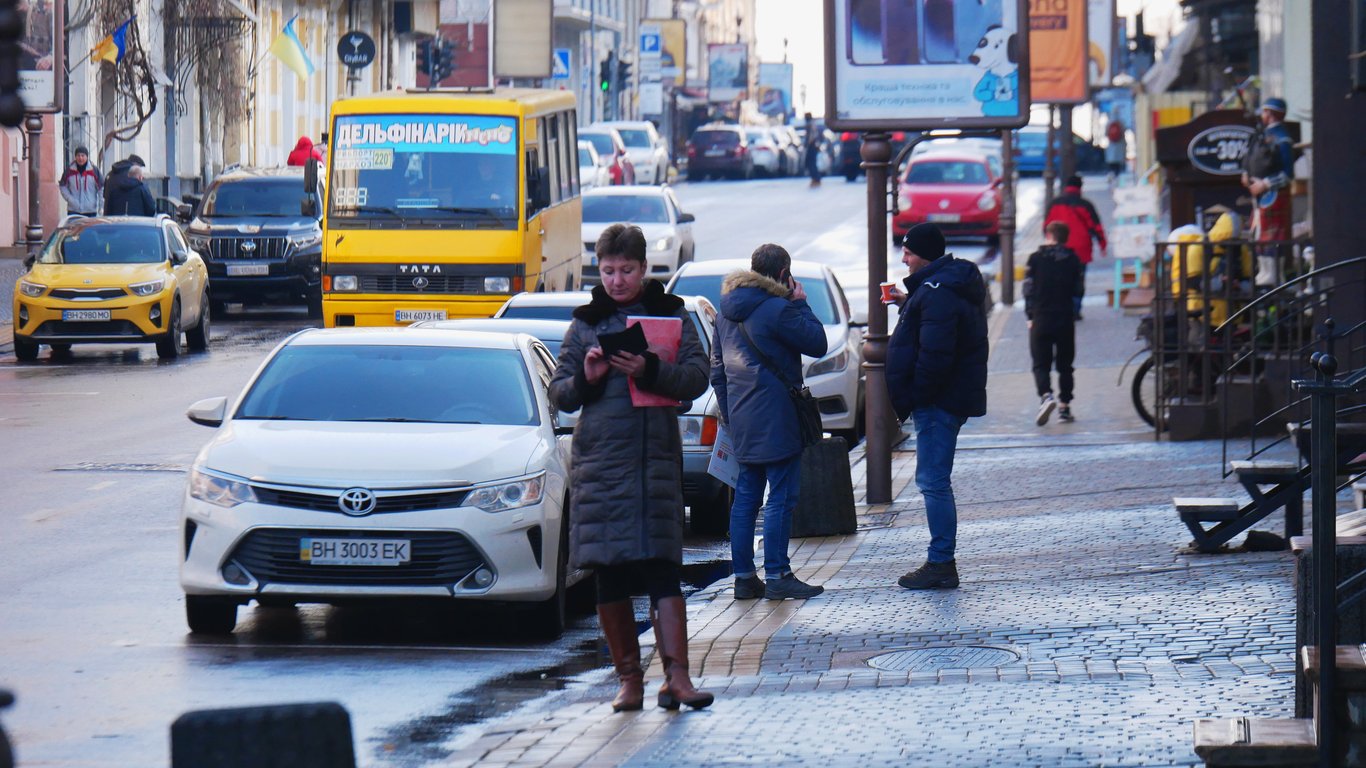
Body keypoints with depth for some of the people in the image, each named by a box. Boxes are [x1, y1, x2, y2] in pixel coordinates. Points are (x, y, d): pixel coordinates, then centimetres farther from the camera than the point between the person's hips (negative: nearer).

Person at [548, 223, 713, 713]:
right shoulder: (586, 324, 13)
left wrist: (649, 371, -19)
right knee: (610, 578, 1)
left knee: (662, 568, -10)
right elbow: (559, 393, 11)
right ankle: (628, 677, 8)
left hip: (657, 456, -2)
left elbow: (696, 377, -2)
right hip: (598, 458, 2)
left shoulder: (671, 315, 9)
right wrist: (585, 378, -10)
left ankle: (676, 675, -15)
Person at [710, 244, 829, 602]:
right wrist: (801, 304, 3)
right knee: (781, 498, -5)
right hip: (775, 421, -8)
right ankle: (777, 576, -7)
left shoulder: (726, 312, 12)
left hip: (741, 421, 8)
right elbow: (816, 343, -7)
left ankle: (744, 576, 11)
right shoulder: (779, 310, -14)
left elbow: (717, 369, 16)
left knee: (745, 497, 11)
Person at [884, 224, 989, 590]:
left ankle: (941, 564, -6)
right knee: (934, 481, 15)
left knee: (933, 481, -8)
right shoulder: (953, 283, 15)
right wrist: (908, 304, 16)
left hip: (938, 403, -11)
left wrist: (912, 397, -17)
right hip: (951, 398, 11)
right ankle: (941, 562, 18)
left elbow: (934, 355, -25)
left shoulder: (937, 293, -20)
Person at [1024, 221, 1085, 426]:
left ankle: (1046, 395, -24)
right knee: (1065, 365, 12)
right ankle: (1064, 407, 11)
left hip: (1041, 319, -2)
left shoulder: (1036, 258, -3)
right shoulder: (1072, 259, 2)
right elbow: (1079, 290, 6)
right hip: (1065, 319, 2)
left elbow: (1028, 290, -3)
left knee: (1041, 364, 1)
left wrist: (1030, 316, 6)